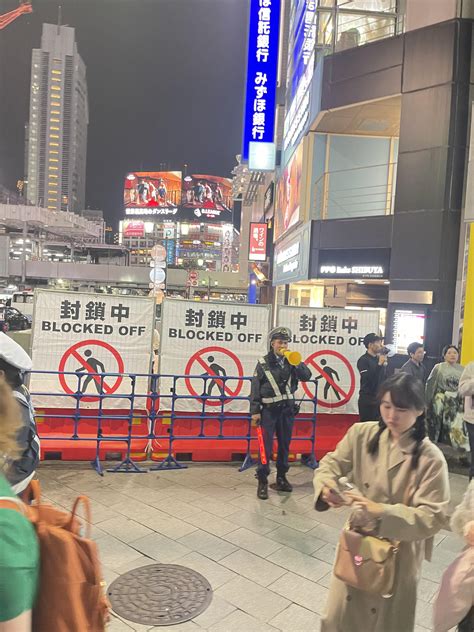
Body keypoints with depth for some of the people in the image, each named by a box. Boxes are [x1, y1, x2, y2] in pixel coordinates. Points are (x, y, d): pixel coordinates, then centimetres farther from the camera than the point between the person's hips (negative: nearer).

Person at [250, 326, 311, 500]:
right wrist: (255, 411, -10)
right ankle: (262, 482, 6)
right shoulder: (263, 363, -5)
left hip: (287, 409, 4)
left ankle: (281, 478, 26)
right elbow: (255, 388, -6)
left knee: (284, 445, 12)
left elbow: (306, 377, -5)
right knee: (266, 446, -4)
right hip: (269, 410, -4)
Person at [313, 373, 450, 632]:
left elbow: (432, 518, -19)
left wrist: (381, 512, -32)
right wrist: (326, 485, -31)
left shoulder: (430, 458, -20)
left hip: (397, 554, -3)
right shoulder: (362, 434, -10)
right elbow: (331, 464, -8)